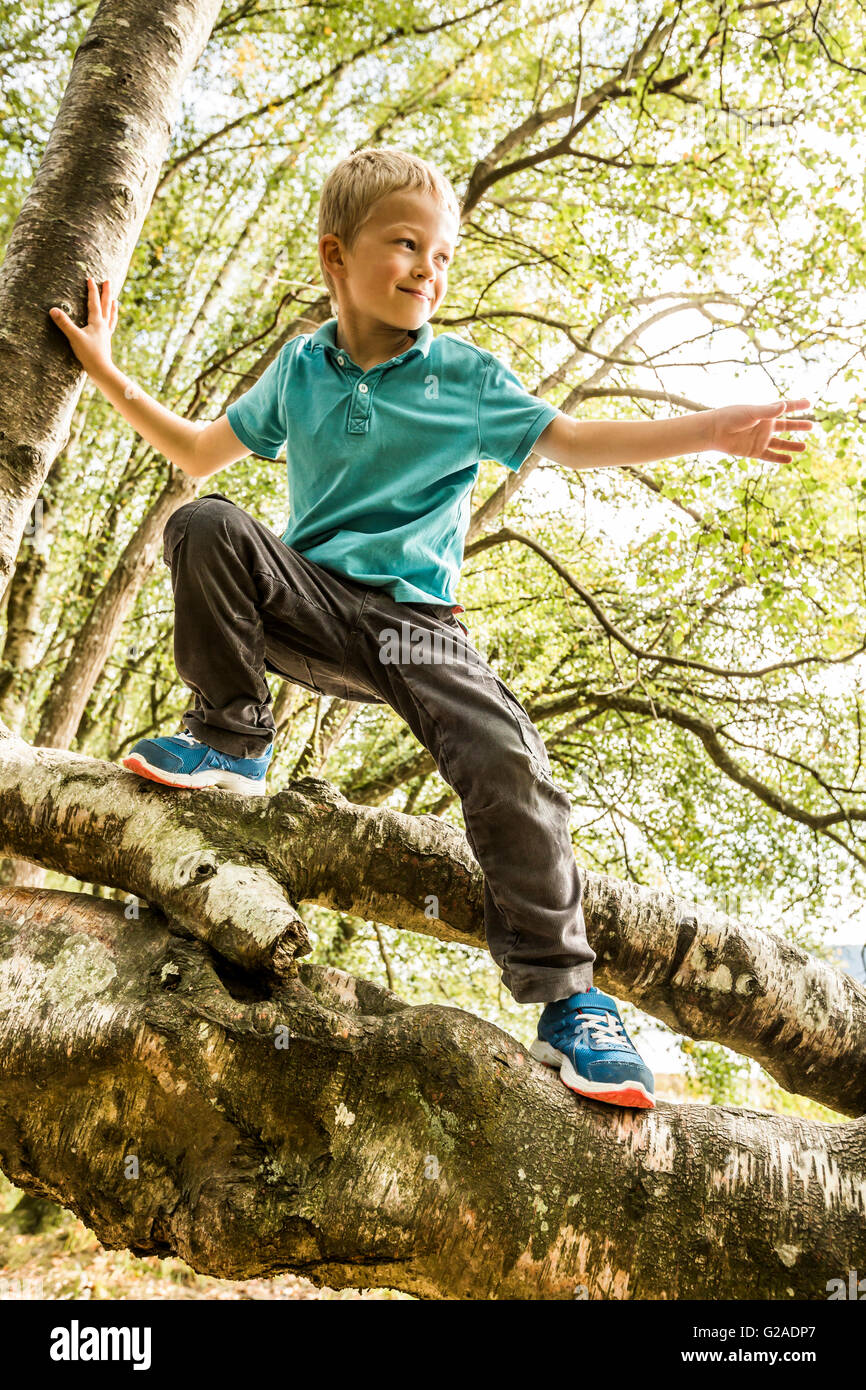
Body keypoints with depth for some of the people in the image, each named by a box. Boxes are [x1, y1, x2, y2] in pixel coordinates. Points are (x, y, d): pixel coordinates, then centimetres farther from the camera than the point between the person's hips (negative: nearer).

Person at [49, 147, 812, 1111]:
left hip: (414, 622, -2)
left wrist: (710, 431, -5)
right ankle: (233, 745, -9)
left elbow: (570, 442, 5)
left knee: (509, 763, -27)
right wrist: (112, 378, 17)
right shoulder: (300, 369, 11)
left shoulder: (466, 378, 4)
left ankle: (565, 1000, -11)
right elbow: (199, 453, 21)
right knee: (205, 528, -26)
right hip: (307, 600, 2)